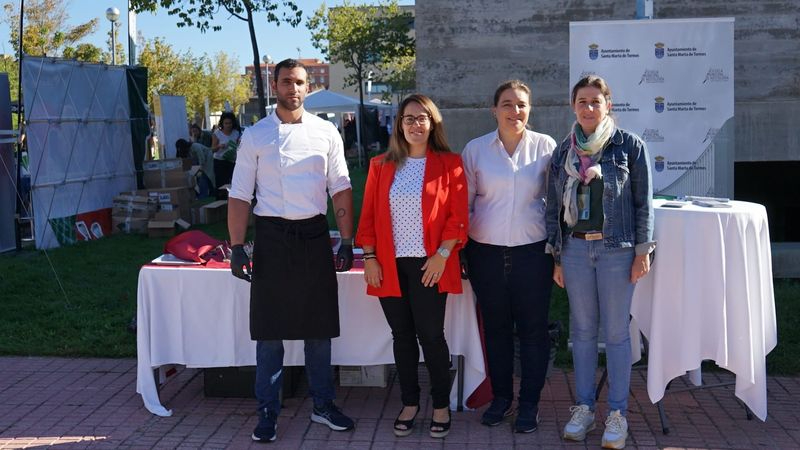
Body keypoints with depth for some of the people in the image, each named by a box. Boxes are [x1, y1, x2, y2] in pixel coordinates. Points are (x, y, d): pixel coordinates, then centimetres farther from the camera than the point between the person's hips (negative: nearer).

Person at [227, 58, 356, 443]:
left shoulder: (325, 132, 4)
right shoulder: (255, 136, 1)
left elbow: (340, 189, 5)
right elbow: (240, 195, 1)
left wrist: (347, 241, 0)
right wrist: (237, 248, -6)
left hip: (315, 236, 1)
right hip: (272, 236, -1)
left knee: (319, 327, 11)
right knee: (269, 329, 4)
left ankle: (322, 404, 25)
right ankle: (267, 411, 17)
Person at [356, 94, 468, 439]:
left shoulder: (449, 164, 0)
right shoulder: (381, 166, 7)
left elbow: (457, 216, -4)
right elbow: (368, 216, 6)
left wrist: (441, 255, -11)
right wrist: (369, 257, -1)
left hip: (430, 265, -3)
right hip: (391, 265, 3)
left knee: (431, 335, -2)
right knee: (402, 336, 10)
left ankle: (441, 405, 14)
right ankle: (409, 403, 22)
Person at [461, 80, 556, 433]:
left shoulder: (545, 146, 0)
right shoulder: (475, 149, 2)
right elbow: (465, 203, 7)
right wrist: (459, 246, 4)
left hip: (533, 252, -1)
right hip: (486, 253, 1)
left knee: (533, 330, 5)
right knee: (495, 328, 12)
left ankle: (529, 404, 20)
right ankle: (501, 397, 28)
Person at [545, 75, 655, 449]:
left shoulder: (629, 145, -2)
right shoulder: (563, 150, 8)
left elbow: (644, 201, -1)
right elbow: (554, 205, 11)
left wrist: (642, 251, -6)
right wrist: (556, 258, 8)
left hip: (617, 249, -3)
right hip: (576, 249, 3)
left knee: (616, 332, 2)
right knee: (582, 330, 9)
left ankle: (617, 413, 13)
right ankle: (584, 408, 20)